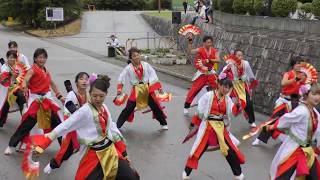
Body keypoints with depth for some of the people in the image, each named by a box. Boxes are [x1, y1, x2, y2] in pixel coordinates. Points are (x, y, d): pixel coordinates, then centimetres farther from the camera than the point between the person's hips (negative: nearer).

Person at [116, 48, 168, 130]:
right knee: (128, 109, -1)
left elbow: (153, 75, 1)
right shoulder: (128, 68, -7)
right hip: (136, 90, -1)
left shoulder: (146, 65, -3)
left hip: (148, 89, 1)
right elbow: (121, 78, -5)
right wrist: (119, 88, -18)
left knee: (155, 106, 7)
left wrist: (159, 87, -1)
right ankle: (117, 125, 9)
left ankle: (164, 123, 23)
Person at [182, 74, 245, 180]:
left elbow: (231, 114, -5)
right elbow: (200, 111, -5)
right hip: (207, 126, -4)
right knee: (198, 150, 0)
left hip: (221, 127, 4)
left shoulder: (227, 99, 5)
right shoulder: (208, 96, -9)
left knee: (231, 150, 5)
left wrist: (236, 106, -20)